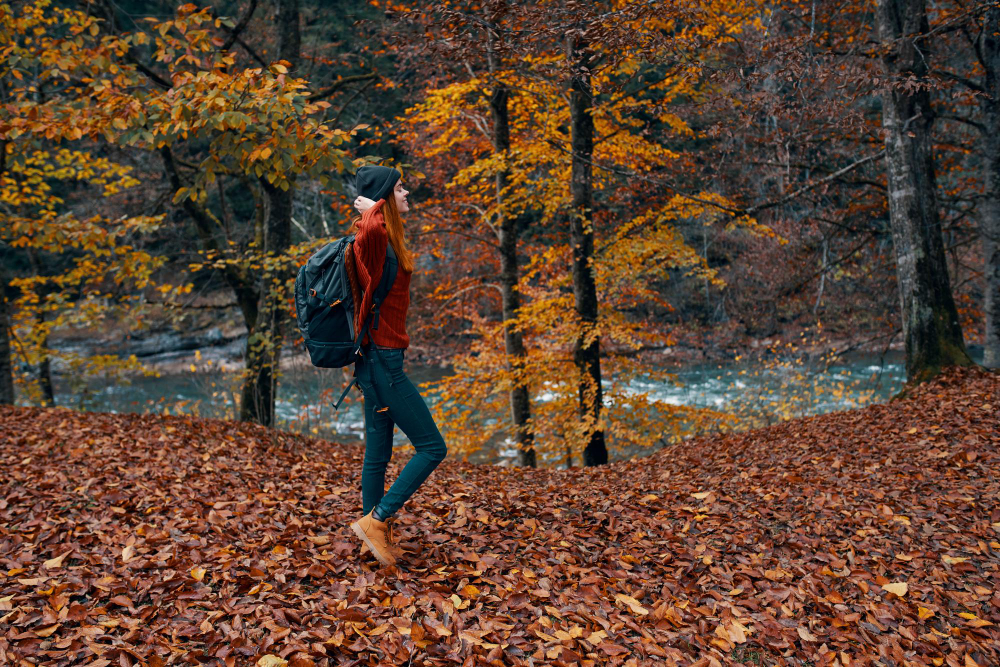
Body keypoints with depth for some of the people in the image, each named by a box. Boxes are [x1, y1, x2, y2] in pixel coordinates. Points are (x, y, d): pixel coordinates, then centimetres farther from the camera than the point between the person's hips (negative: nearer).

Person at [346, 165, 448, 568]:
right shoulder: (373, 235, -15)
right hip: (382, 357, -10)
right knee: (432, 447, -4)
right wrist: (373, 208, -19)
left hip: (379, 358, 10)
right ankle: (375, 519, 0)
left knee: (378, 454, 13)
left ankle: (378, 535, 22)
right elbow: (372, 229, -40)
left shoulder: (384, 237, 15)